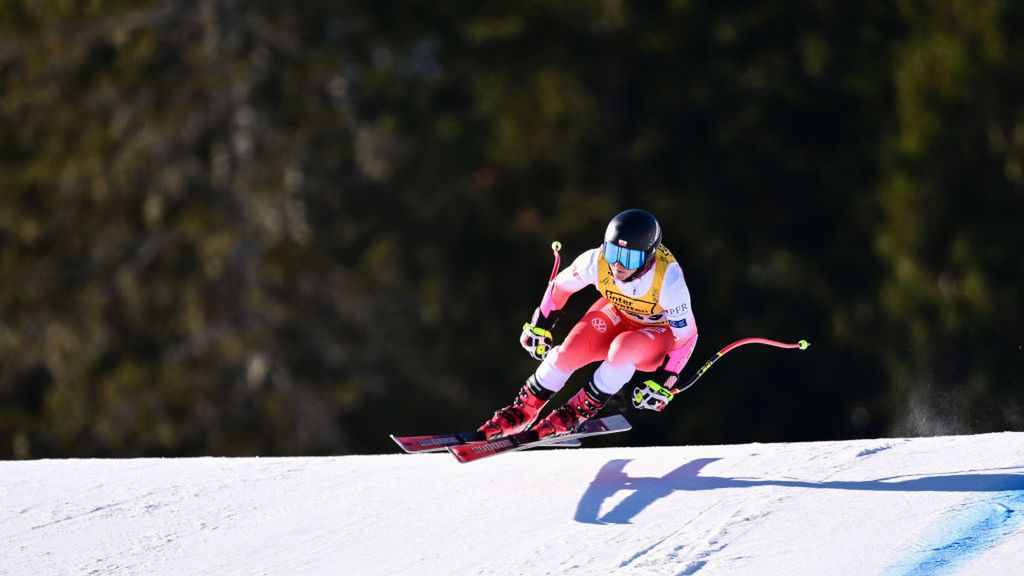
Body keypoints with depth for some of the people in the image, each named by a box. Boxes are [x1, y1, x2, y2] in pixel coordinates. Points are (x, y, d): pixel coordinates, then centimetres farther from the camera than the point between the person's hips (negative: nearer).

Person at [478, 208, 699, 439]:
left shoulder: (669, 281, -37)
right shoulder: (596, 261, -29)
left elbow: (686, 333, -22)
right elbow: (561, 286, -6)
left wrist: (663, 383, -21)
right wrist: (539, 327, 4)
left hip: (660, 333, -3)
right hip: (617, 314, 3)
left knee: (623, 347, -35)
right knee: (569, 351, -20)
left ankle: (579, 411, -14)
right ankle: (524, 410, 2)